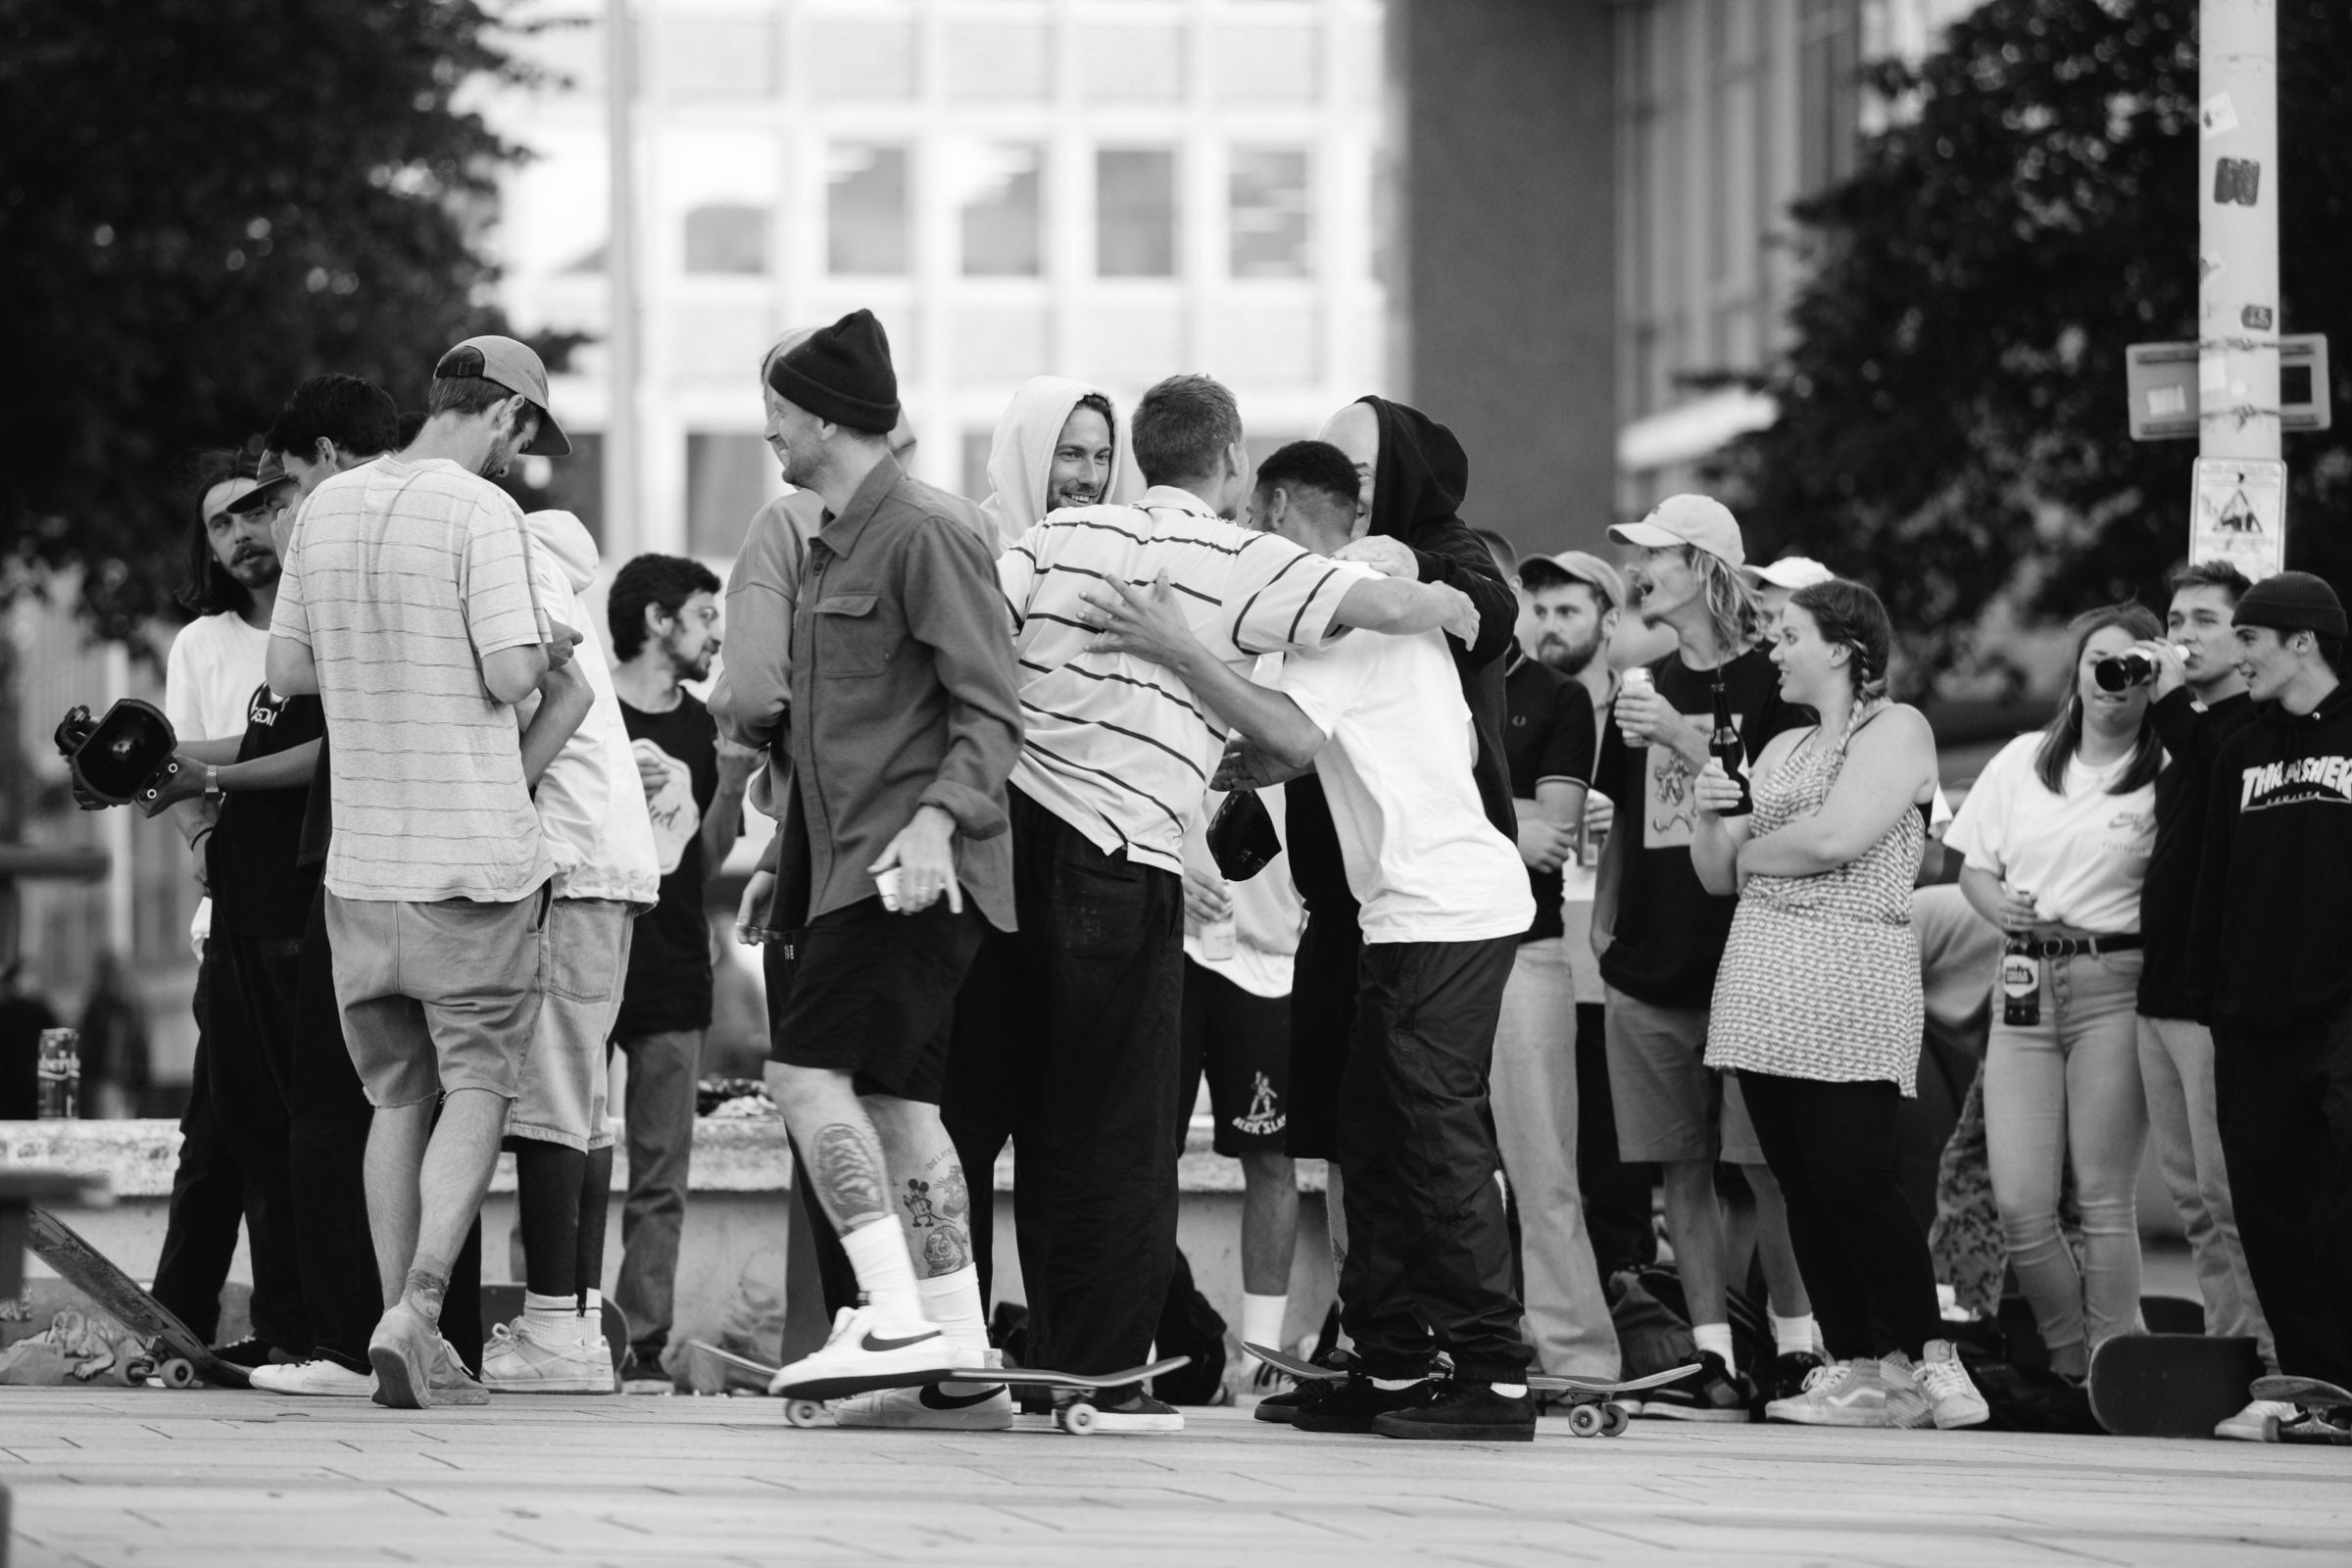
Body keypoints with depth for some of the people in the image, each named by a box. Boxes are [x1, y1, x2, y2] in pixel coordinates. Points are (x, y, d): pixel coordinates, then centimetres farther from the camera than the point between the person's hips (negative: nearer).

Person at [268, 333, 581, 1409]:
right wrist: (545, 648, 4)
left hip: (361, 859, 6)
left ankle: (403, 1334, 12)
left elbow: (286, 669, 13)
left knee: (397, 1096, 12)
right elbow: (509, 674, -17)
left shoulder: (328, 506, 9)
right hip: (477, 855, -6)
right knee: (477, 1087, 0)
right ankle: (417, 1311, -14)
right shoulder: (480, 512, -12)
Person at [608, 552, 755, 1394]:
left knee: (661, 1177, 0)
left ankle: (644, 1341, 0)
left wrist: (731, 782, -2)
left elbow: (706, 862, 13)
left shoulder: (701, 730, 14)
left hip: (673, 976, 4)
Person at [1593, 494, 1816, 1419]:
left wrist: (1682, 740, -16)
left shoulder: (1768, 684, -3)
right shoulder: (1642, 690, 15)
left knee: (1768, 1165, -7)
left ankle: (1797, 1346, 1)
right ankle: (1714, 1360, 5)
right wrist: (1604, 918, 13)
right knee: (1681, 1169, 3)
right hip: (1651, 964, 6)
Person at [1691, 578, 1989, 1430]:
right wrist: (1710, 815, 1)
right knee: (1802, 1184, 2)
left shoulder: (1896, 729, -1)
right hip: (1764, 978, 8)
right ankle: (1853, 1368, 4)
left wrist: (1750, 849, 1)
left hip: (1851, 979, -8)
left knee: (1851, 1172, -15)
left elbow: (1836, 837, -15)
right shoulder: (1783, 748, 22)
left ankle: (1928, 1361, -10)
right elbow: (1718, 875, 21)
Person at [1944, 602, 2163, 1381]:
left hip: (2115, 983, -4)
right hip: (2025, 986, 4)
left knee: (2105, 1198, -5)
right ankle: (2069, 1364, 15)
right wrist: (2001, 908, -2)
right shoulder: (2023, 761, 13)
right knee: (2019, 1204, -1)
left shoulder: (2166, 775, -2)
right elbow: (1973, 866, 16)